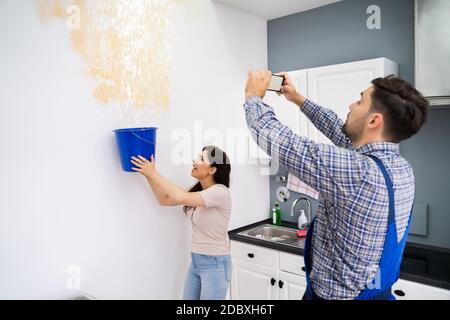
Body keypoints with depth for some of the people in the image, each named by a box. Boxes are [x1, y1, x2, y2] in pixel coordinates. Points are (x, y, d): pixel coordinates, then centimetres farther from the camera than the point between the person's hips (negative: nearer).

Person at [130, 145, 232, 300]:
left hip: (215, 264, -8)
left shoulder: (220, 192, -22)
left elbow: (182, 198, -34)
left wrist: (154, 174, -26)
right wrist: (149, 174, -5)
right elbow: (164, 199, 6)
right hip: (196, 261, 8)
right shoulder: (198, 191, 5)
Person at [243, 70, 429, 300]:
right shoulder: (401, 169, -6)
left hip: (336, 295, -7)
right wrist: (300, 100, 14)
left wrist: (253, 96, -6)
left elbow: (275, 138, -24)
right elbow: (343, 135, 8)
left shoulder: (358, 171, -31)